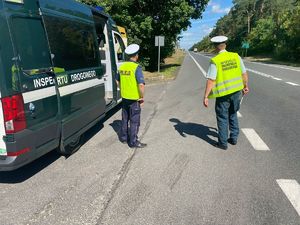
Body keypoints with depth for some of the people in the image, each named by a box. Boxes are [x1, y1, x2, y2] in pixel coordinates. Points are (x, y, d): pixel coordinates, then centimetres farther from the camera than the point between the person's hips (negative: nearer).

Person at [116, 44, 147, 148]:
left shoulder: (122, 66, 5)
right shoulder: (136, 67, -18)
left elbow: (118, 81, 16)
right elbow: (141, 85, -25)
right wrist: (142, 97, -12)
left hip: (124, 97, 7)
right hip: (134, 99, -7)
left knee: (125, 119, 19)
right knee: (134, 121, 4)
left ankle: (123, 137, 33)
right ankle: (133, 142, 13)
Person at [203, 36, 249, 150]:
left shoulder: (215, 61, -14)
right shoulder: (236, 56, 0)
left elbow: (210, 81, -18)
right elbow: (244, 74, 6)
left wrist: (206, 97, -13)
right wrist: (245, 86, 22)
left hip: (223, 93, -4)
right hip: (236, 91, 5)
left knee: (222, 118, 9)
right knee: (233, 115, 22)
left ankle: (223, 143, 17)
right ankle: (234, 138, 31)